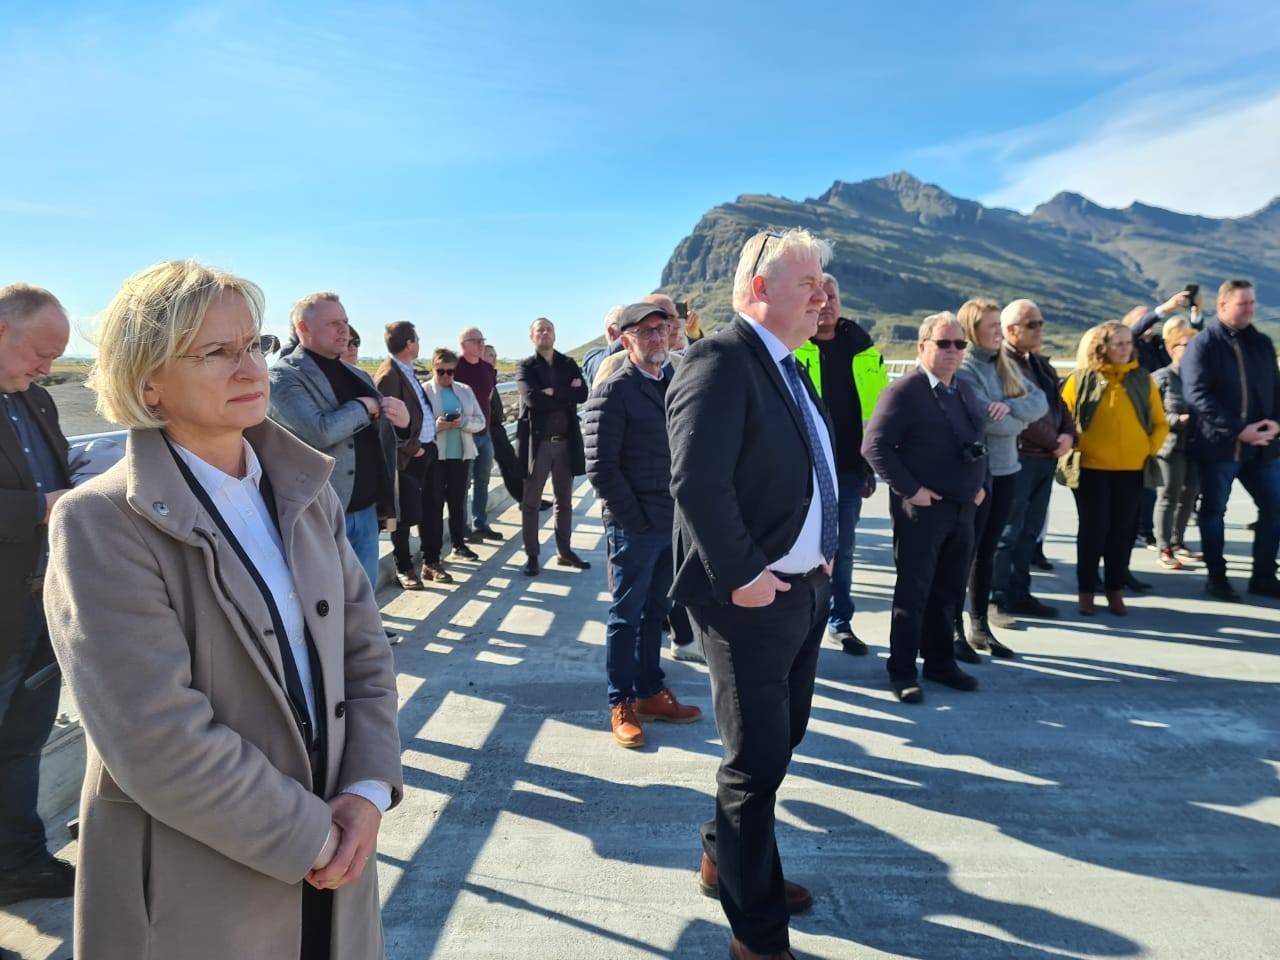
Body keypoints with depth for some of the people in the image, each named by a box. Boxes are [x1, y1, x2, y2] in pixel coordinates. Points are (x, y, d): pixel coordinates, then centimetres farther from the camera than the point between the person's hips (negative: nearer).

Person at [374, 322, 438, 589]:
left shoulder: (409, 370, 12)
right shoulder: (388, 375, -17)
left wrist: (430, 442, 9)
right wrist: (412, 449, -14)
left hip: (427, 449, 9)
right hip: (407, 457, -9)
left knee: (428, 510, 17)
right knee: (405, 515, 3)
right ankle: (403, 567, 17)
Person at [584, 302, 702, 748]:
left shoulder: (671, 386, 12)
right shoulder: (614, 391, -10)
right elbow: (600, 467, -15)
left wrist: (682, 510, 5)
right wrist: (633, 517, -14)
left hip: (670, 523, 7)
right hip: (634, 527, -7)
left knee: (655, 613, 17)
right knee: (626, 617, 6)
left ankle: (650, 693, 32)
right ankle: (622, 706, 20)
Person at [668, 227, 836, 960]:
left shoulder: (788, 367, 12)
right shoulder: (721, 359, -17)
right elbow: (696, 483, -27)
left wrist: (824, 552, 11)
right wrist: (741, 576, -22)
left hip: (806, 589, 10)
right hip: (754, 597, -9)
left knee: (781, 740, 22)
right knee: (757, 763, 4)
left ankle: (726, 862, 44)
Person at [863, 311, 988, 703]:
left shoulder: (966, 392, 15)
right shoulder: (904, 391, -10)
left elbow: (979, 444, 25)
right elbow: (875, 446, -17)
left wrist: (980, 484, 11)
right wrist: (910, 489, -17)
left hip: (963, 509, 7)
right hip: (921, 509, -7)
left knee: (949, 593, 15)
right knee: (913, 593, 1)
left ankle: (940, 662, 29)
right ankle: (902, 672, 12)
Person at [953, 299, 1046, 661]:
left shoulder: (1005, 365, 12)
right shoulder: (963, 369, -12)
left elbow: (1040, 401, 2)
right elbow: (985, 419, -23)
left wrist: (1011, 407, -17)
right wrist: (1019, 421, -5)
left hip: (1006, 469, 7)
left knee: (987, 550, 13)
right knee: (966, 552, -1)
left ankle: (980, 627, 23)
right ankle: (956, 630, 9)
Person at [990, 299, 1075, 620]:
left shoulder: (1042, 366, 20)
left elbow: (1059, 405, 22)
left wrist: (1068, 435, 1)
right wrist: (1054, 442, -8)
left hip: (1046, 459, 9)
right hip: (1018, 458, -9)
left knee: (1030, 532, 14)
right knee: (1007, 532, -5)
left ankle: (1019, 594, 23)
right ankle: (997, 599, 1)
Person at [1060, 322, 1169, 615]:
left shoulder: (1142, 378, 6)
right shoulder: (1082, 379, -2)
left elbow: (1160, 422, 11)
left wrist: (1150, 449, -1)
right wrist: (1073, 449, -4)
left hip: (1132, 469, 3)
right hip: (1091, 468, -2)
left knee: (1122, 531, 8)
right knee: (1093, 529, 1)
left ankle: (1115, 590, 20)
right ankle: (1086, 590, 13)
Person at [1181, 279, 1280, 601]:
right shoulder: (1202, 345, -6)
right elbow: (1197, 395, -15)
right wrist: (1238, 430, -19)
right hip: (1218, 445, -5)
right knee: (1214, 511, 6)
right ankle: (1216, 577, 18)